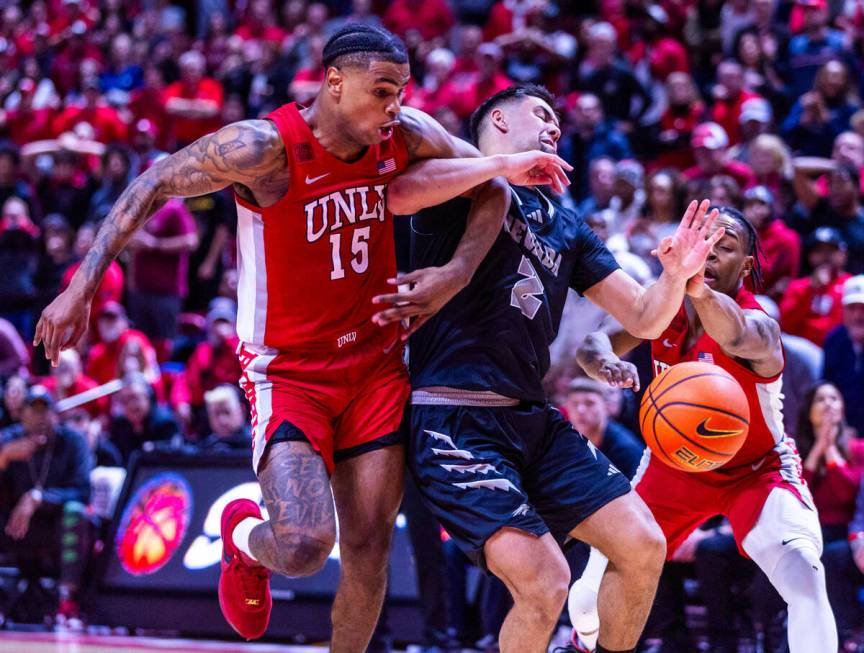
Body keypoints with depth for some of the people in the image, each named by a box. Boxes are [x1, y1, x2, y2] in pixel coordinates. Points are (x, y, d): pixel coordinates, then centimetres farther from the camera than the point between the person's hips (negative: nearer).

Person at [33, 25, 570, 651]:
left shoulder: (406, 135, -6)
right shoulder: (267, 147, -21)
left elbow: (491, 186, 8)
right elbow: (153, 185, -12)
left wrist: (457, 273, -9)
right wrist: (82, 287, -18)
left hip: (376, 363, 5)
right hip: (288, 370, -5)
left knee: (369, 545, 2)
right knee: (304, 545, -20)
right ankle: (244, 538, 17)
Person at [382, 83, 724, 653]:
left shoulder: (566, 226, 20)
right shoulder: (461, 181, 0)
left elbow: (643, 318, 17)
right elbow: (401, 193, -25)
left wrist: (676, 274, -5)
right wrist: (506, 164, -19)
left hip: (532, 418, 7)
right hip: (455, 422, -7)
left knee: (643, 548, 0)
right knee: (545, 585, -19)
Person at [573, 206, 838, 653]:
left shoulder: (760, 326, -32)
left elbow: (736, 336, -57)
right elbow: (594, 345, -17)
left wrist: (700, 290, -80)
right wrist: (604, 361, -43)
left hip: (756, 469, -5)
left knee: (805, 581, -29)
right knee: (607, 564, 9)